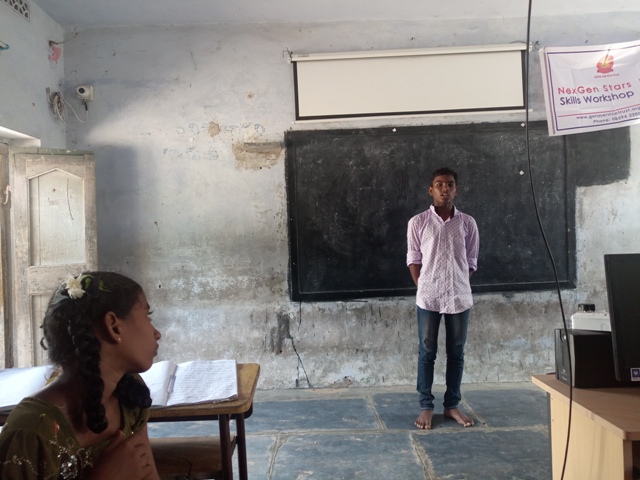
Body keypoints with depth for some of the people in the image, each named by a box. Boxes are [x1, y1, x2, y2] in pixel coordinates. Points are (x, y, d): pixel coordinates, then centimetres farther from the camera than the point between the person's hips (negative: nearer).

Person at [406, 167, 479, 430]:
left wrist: (456, 284, 4)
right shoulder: (417, 222, -2)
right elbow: (413, 260, 2)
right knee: (427, 353, 5)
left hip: (459, 297, 2)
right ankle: (426, 406, 17)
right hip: (428, 297, -2)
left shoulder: (467, 223, 2)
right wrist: (424, 288, 1)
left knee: (456, 353, 10)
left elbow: (471, 261, 8)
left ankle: (452, 405, 24)